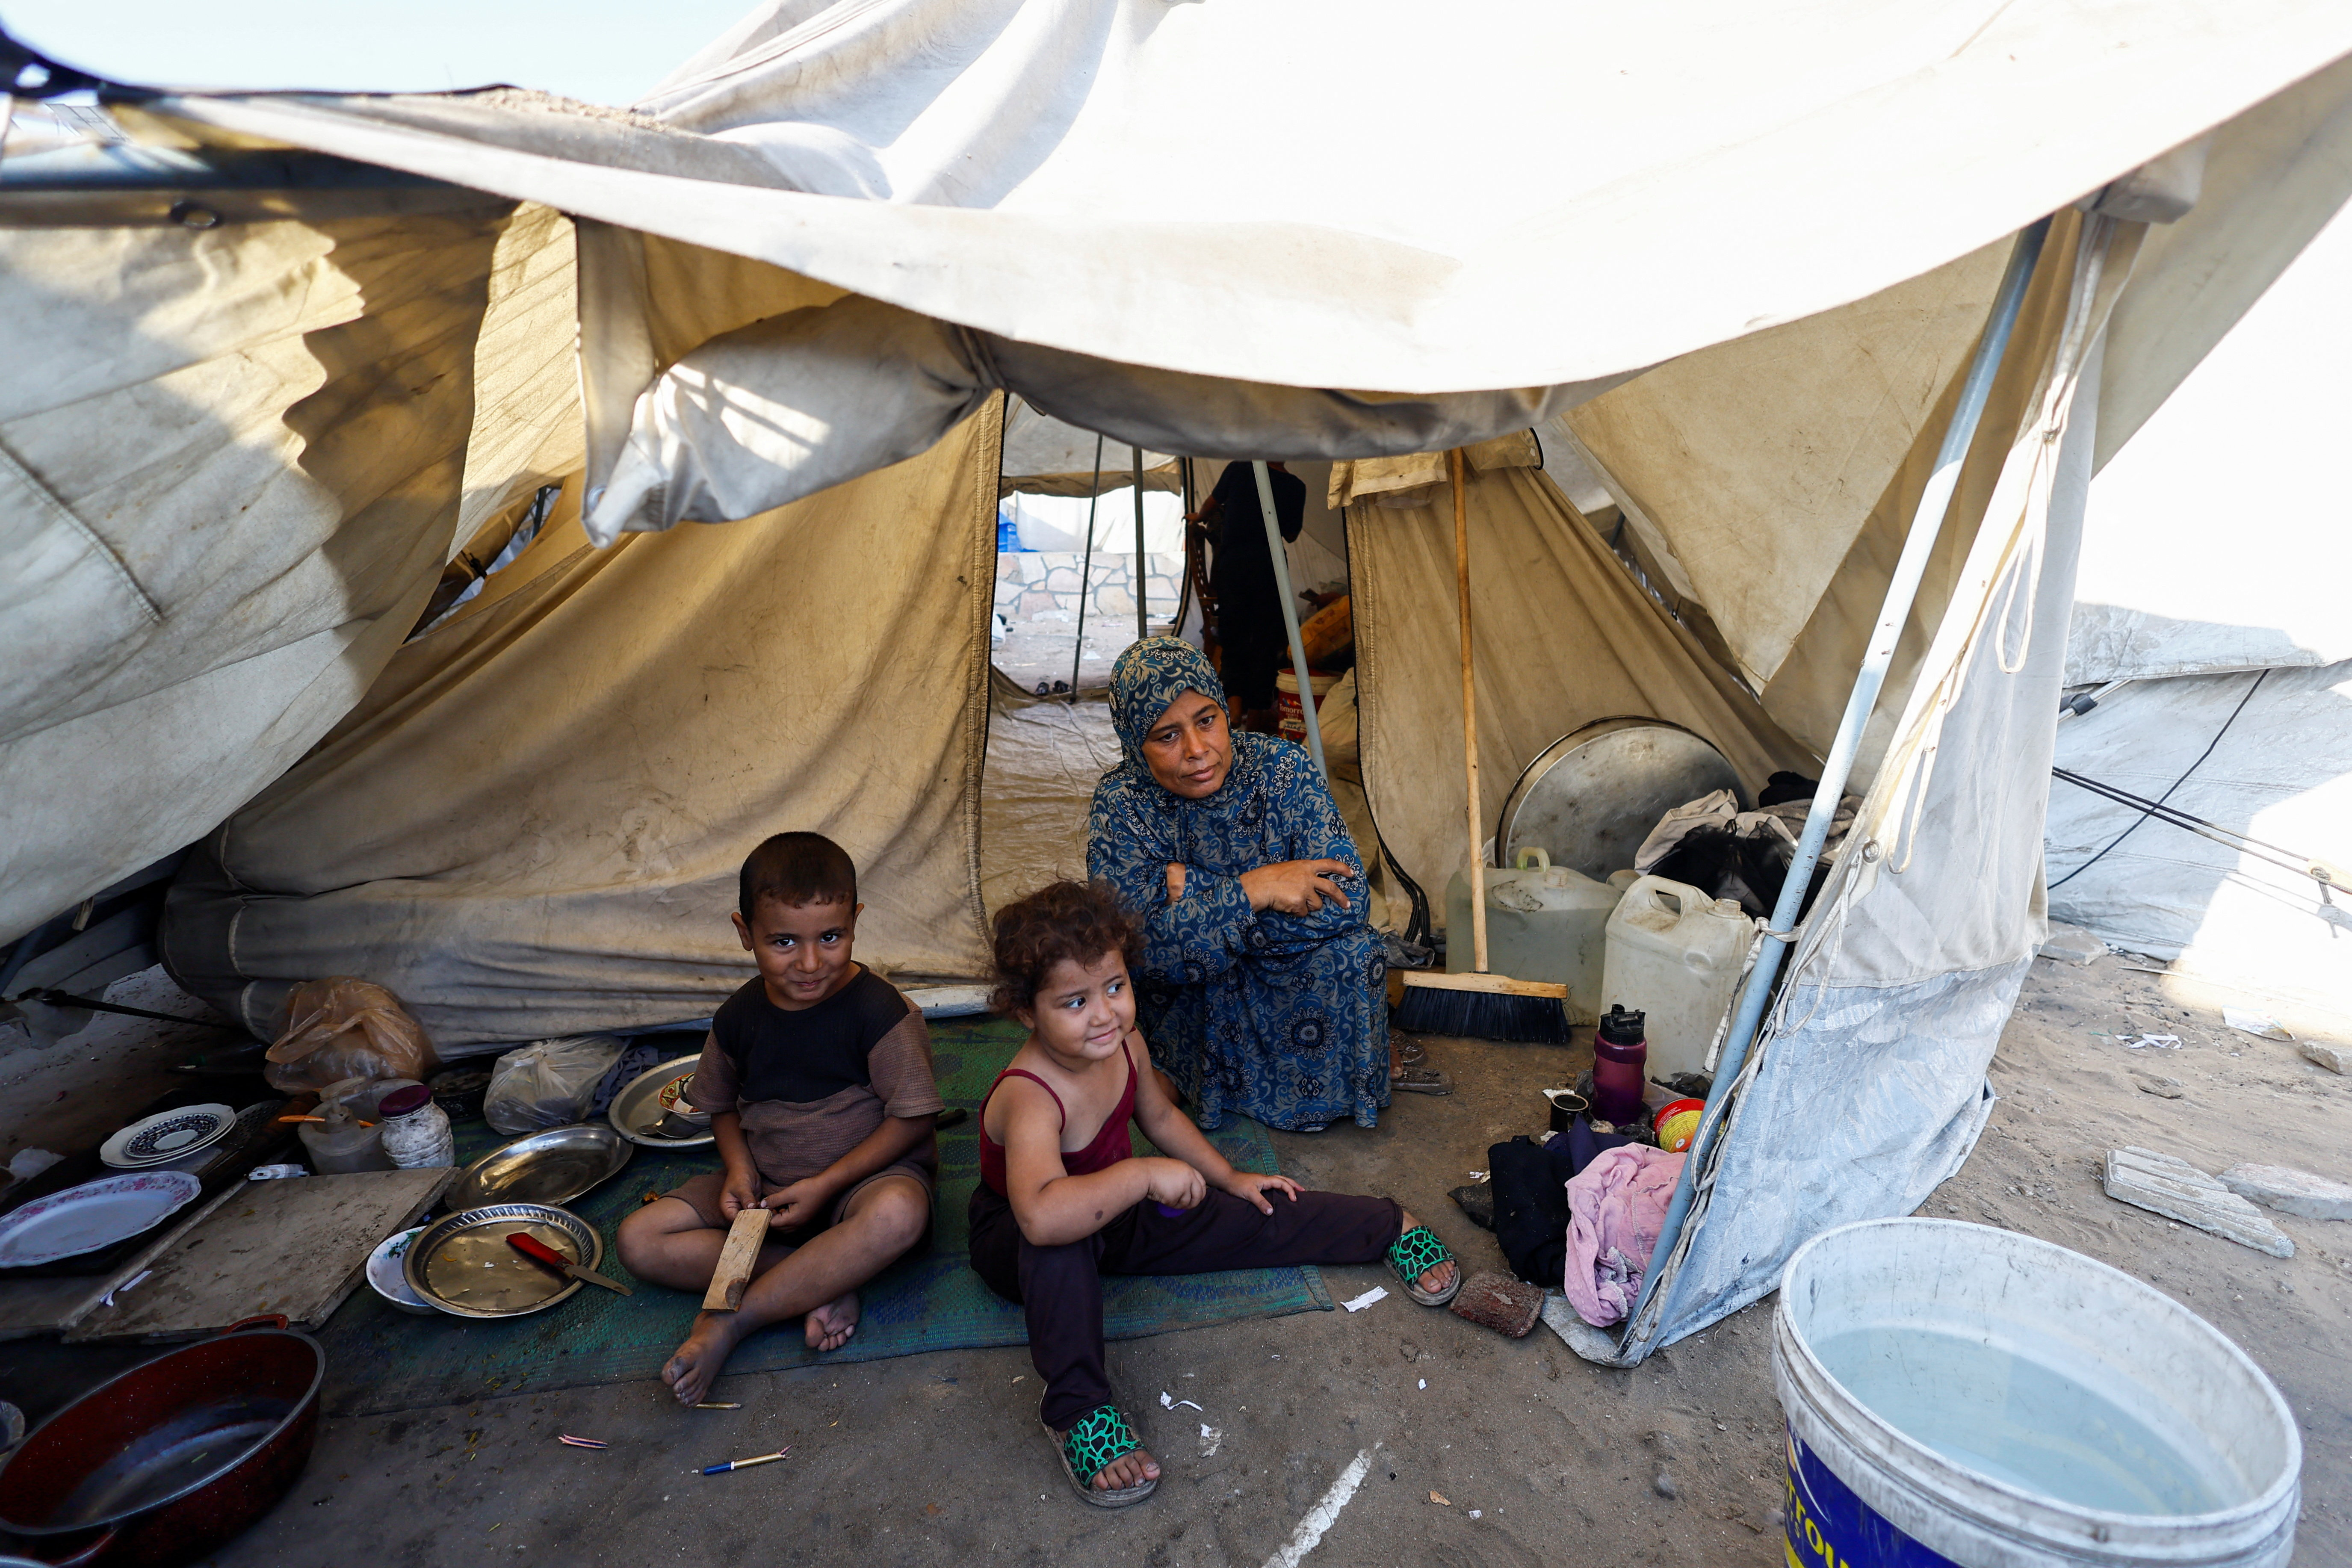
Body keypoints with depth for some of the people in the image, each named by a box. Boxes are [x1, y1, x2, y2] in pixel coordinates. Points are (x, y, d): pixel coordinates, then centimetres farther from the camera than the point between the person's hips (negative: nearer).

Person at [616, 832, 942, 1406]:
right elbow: (723, 1106, 14)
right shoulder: (739, 1018, -3)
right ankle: (821, 1286, -21)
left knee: (900, 1213, -39)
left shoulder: (880, 1010, -17)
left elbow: (912, 1119, -14)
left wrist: (826, 1184, -19)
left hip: (863, 1175, -5)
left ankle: (732, 1321, -26)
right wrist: (739, 1169, -6)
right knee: (639, 1240, -12)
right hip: (765, 1186, 5)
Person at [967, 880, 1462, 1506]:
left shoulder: (1125, 1045, -15)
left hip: (1112, 1212, 6)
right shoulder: (1029, 1098, -39)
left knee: (1258, 1218, 0)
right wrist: (1146, 1175, -51)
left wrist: (1231, 1179, 10)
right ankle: (1076, 1408, -33)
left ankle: (1392, 1226, 21)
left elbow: (1161, 1117, 8)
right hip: (1012, 1242, -6)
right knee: (1059, 1239, -43)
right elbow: (1041, 1216, -58)